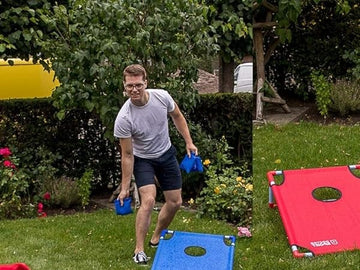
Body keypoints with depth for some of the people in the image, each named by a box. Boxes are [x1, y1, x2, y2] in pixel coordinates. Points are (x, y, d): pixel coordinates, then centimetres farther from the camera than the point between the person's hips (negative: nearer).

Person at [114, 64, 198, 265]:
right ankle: (139, 250, -11)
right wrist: (125, 187, -16)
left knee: (175, 202, 6)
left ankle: (156, 238, 28)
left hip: (166, 154, 4)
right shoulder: (124, 118, -30)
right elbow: (127, 155, -20)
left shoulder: (162, 96, -22)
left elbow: (177, 116, 1)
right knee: (148, 201, -23)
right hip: (143, 159, -4)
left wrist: (189, 142, -1)